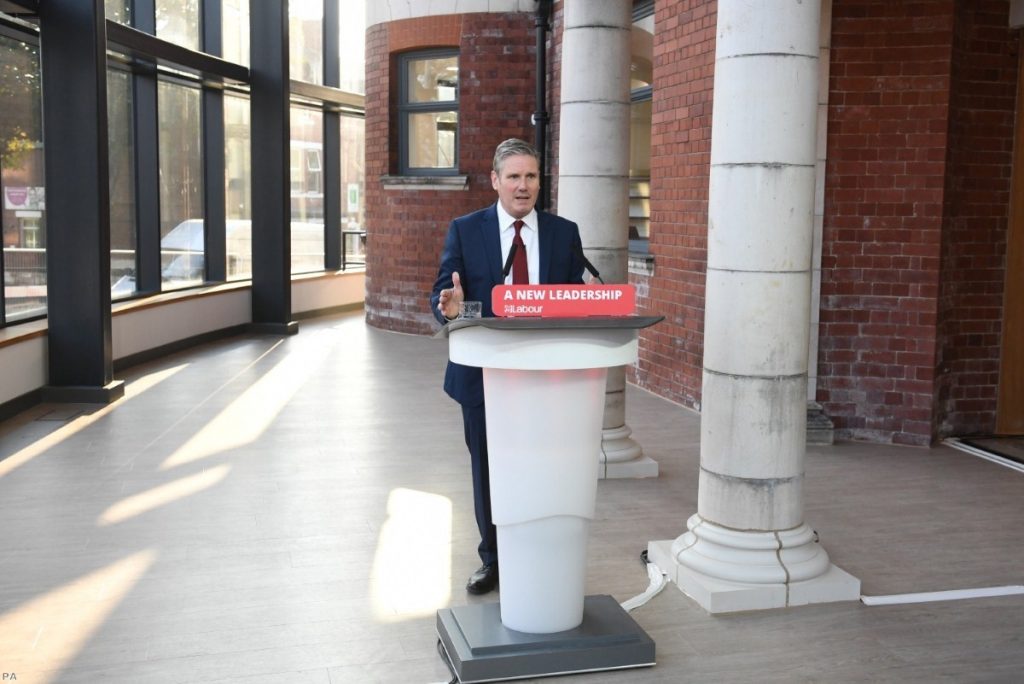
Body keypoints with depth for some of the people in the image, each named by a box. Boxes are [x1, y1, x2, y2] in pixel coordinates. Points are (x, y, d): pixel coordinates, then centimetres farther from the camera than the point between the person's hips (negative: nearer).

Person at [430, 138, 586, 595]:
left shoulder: (564, 232, 5)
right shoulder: (465, 230, 1)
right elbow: (442, 294, -1)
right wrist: (450, 306, -24)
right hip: (483, 373, 0)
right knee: (488, 471, 12)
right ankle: (493, 560, 29)